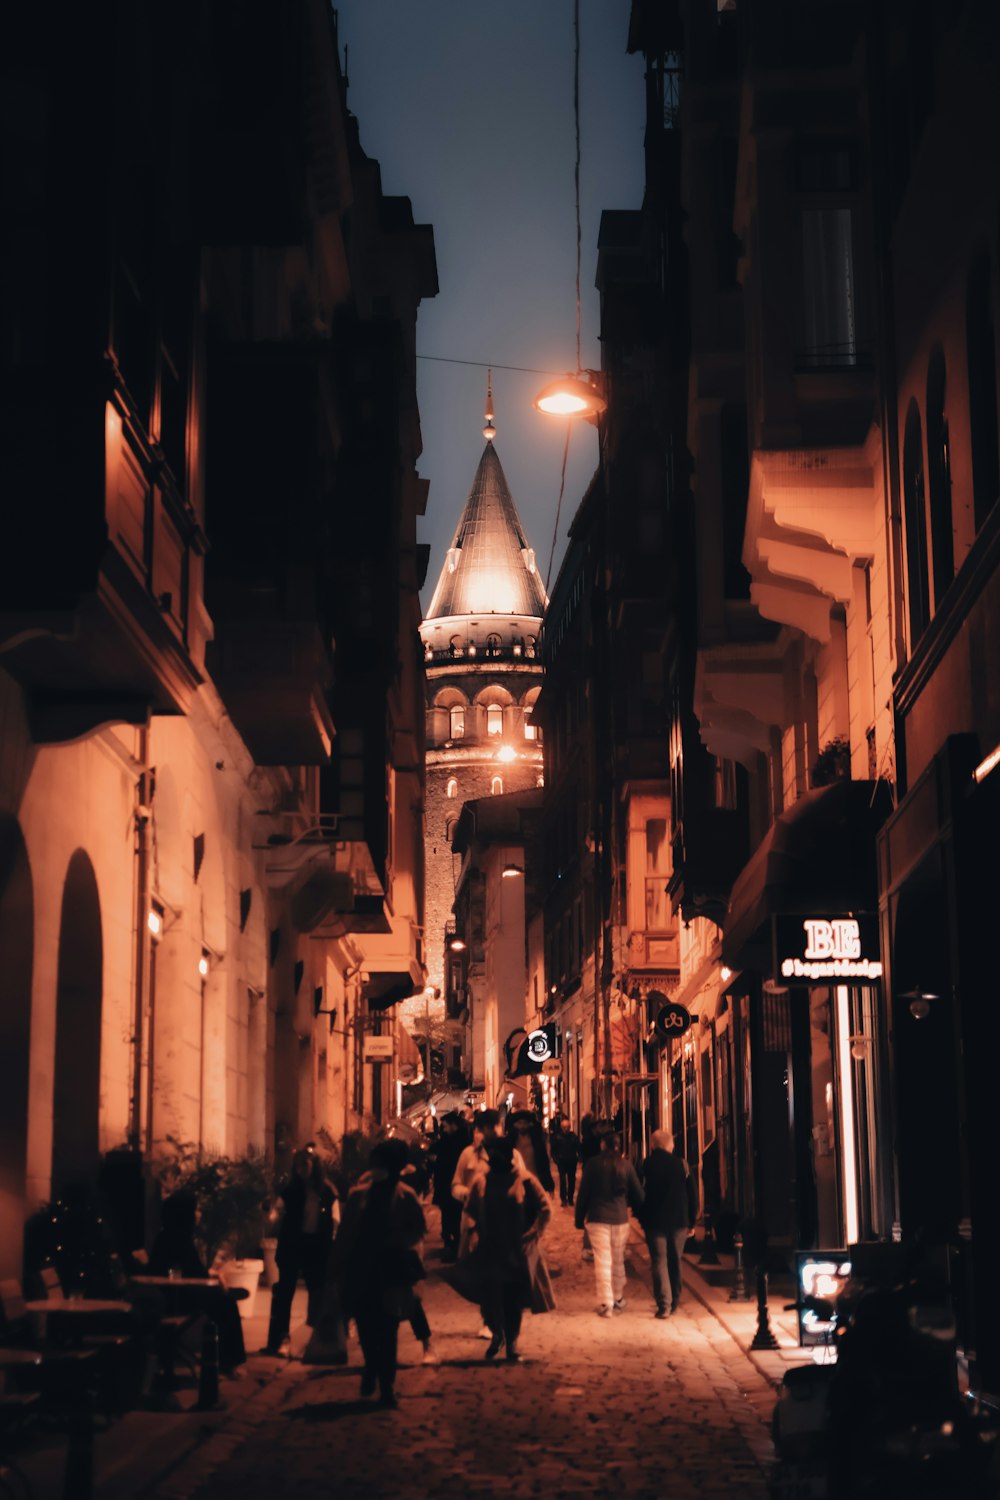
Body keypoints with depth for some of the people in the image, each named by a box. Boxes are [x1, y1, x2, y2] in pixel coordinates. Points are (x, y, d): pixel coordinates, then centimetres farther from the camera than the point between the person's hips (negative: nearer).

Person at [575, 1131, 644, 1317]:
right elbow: (637, 1193, 6)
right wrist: (640, 1214, 18)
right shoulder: (626, 1165, 1)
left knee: (602, 1262, -2)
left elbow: (583, 1193, -1)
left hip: (597, 1218, -2)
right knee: (618, 1261, 15)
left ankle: (605, 1304, -8)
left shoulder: (593, 1164, -4)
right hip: (620, 1218, 2)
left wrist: (580, 1218, 7)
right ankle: (618, 1300, 24)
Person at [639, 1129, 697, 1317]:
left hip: (654, 1222, -2)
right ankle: (674, 1303, 20)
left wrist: (642, 1218, 7)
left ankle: (664, 1304, -10)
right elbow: (692, 1195, 1)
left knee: (659, 1261, 0)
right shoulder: (681, 1164, -3)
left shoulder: (646, 1166, -7)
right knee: (676, 1261, 14)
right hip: (679, 1222, 2)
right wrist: (690, 1222, 9)